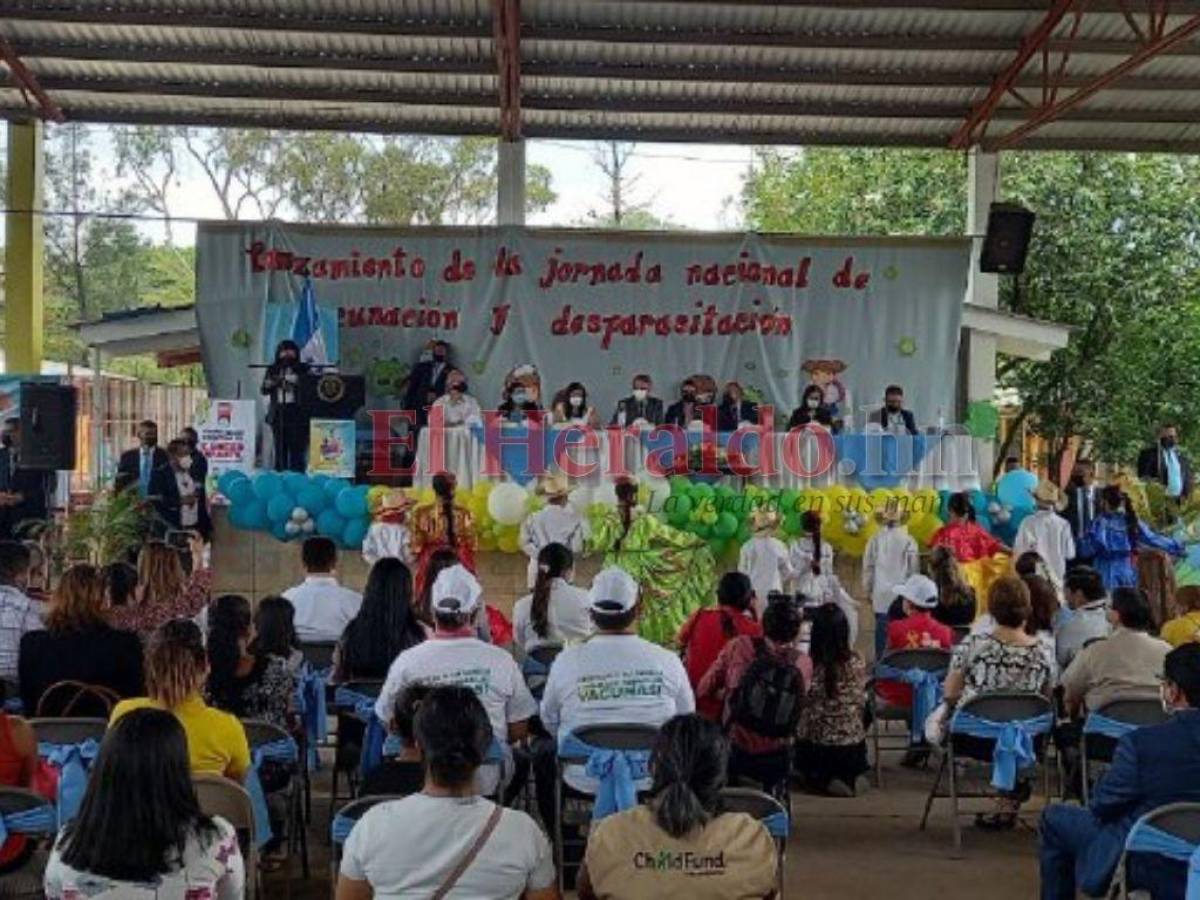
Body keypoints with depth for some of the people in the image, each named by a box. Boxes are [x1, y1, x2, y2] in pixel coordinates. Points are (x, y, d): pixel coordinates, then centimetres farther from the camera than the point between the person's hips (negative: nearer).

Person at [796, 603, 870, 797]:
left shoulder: (808, 666, -21)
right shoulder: (856, 663, -12)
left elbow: (801, 706, -13)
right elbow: (861, 701, 1)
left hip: (816, 751, -3)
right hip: (854, 751, 3)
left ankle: (824, 781, 4)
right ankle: (850, 778, 5)